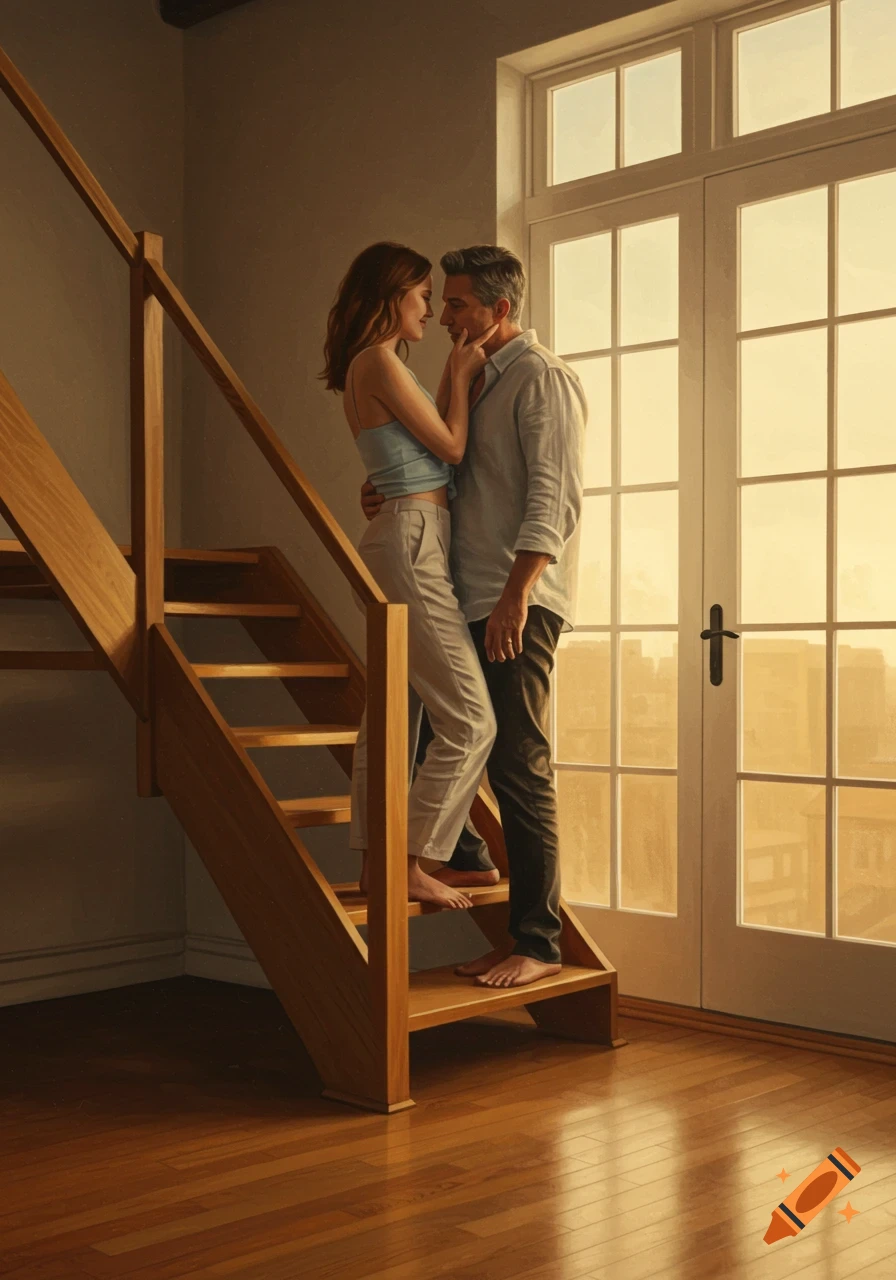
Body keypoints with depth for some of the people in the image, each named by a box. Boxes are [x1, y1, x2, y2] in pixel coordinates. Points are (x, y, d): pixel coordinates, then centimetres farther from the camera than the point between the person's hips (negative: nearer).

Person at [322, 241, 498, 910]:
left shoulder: (376, 366, 18)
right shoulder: (379, 361, -12)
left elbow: (436, 443, 18)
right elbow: (451, 447, -7)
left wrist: (458, 375, 15)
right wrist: (461, 375, 3)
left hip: (404, 543, 11)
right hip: (412, 542, -11)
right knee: (470, 722, -8)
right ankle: (410, 865, -2)